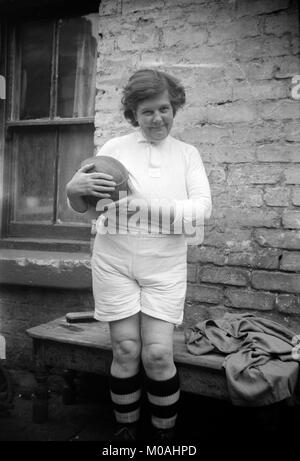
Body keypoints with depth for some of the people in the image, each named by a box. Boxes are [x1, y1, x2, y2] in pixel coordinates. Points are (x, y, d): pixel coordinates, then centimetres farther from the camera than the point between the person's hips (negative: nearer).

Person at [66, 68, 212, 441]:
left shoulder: (187, 154, 7)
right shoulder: (115, 147, 3)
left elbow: (202, 208, -7)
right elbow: (82, 207, 3)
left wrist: (148, 205, -21)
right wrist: (74, 189, -21)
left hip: (165, 266, 1)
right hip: (114, 261, 0)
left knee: (158, 354, -3)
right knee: (126, 350, 3)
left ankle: (165, 432, 22)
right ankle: (125, 428, 27)